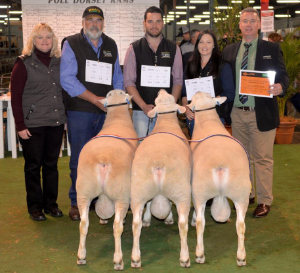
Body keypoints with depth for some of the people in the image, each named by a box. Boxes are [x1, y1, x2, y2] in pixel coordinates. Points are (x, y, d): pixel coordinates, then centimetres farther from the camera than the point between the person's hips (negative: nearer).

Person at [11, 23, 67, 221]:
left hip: (56, 123, 4)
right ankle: (35, 207, 17)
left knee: (51, 165, 11)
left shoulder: (59, 62, 9)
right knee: (33, 166, 6)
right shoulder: (24, 63, -4)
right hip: (33, 125, -4)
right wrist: (20, 125, -11)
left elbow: (65, 91, 13)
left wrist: (66, 117, 7)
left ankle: (51, 203, 23)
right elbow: (16, 97, -6)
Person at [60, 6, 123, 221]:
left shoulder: (111, 45, 14)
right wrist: (96, 99, -13)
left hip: (107, 112, 4)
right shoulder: (71, 44, 0)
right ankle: (77, 202, 12)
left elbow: (118, 77, 17)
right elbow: (67, 79, -10)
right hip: (80, 112, -4)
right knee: (80, 158, -1)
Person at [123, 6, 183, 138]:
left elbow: (178, 80, 6)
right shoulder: (134, 49, 5)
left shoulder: (173, 49, 9)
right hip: (141, 111, -1)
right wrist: (144, 106, -9)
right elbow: (128, 81, 1)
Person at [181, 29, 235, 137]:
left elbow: (230, 94, -6)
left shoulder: (223, 66, 1)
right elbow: (184, 92, 11)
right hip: (193, 116, 4)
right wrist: (186, 107, -7)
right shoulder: (190, 65, 12)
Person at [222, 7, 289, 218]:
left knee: (262, 159, 1)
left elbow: (283, 75, -3)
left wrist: (280, 87, -25)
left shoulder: (272, 49, 0)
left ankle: (264, 201, 12)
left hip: (261, 113, -4)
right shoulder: (229, 51, 9)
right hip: (237, 113, 4)